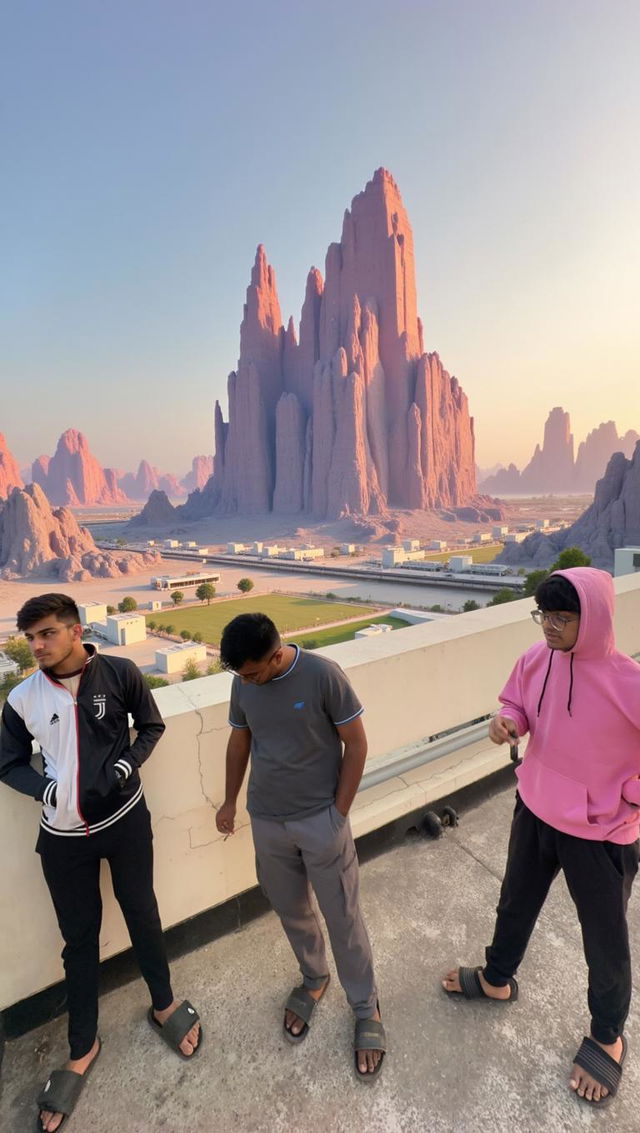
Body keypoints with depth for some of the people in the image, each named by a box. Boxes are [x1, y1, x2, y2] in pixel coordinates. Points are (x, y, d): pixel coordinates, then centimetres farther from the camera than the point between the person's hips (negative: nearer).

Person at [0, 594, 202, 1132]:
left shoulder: (119, 673, -14)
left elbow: (151, 726, 0)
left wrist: (126, 765, -15)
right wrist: (45, 789, -14)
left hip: (125, 819, -1)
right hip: (63, 836, 1)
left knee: (141, 913, 19)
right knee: (79, 938, 16)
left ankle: (164, 1004, 45)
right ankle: (83, 1048, 40)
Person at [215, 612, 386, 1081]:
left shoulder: (323, 674, -22)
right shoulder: (243, 684, -7)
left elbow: (356, 744, -14)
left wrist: (339, 812, -10)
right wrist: (230, 801, 15)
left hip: (321, 820, -4)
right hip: (267, 822, 4)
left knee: (344, 918, 10)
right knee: (291, 911, 21)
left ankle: (367, 1009, 34)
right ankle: (314, 980, 48)